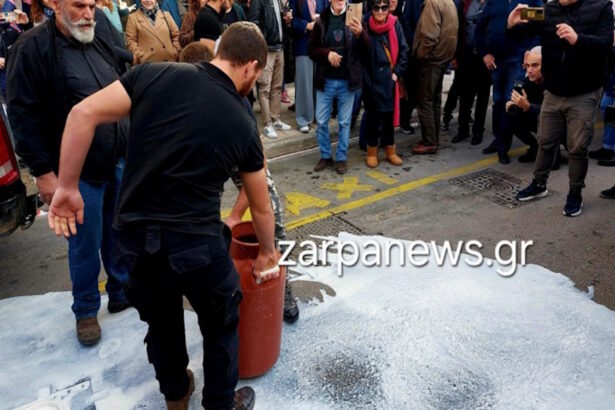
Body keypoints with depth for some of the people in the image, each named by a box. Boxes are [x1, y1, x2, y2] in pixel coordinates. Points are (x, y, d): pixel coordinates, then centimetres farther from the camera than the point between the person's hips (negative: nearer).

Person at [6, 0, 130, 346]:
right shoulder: (33, 48, -9)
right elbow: (23, 114, -12)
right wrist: (43, 171, -14)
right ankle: (86, 310, 26)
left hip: (120, 161, 6)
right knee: (86, 243, 5)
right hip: (79, 171, -6)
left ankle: (122, 292, 36)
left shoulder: (100, 43, 10)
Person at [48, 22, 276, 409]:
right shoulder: (242, 124, -3)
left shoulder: (156, 74, -3)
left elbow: (83, 114, -9)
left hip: (134, 234, 4)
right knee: (220, 324, 22)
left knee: (160, 320, 26)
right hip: (196, 242, -3)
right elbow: (261, 208, 8)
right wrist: (268, 253, 25)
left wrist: (67, 187, 0)